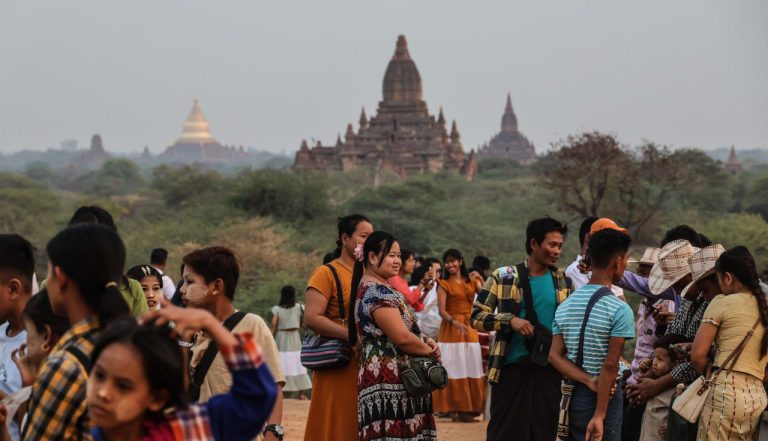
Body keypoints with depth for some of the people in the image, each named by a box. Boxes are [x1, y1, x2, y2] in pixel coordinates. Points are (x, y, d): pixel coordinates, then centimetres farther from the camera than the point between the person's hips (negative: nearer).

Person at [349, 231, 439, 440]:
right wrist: (431, 351, -2)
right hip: (391, 380, -10)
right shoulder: (379, 292, -14)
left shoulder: (370, 288, 18)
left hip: (385, 376, 10)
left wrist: (425, 340, 7)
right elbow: (401, 337, -19)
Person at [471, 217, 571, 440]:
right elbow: (477, 317, -3)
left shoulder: (563, 282, 8)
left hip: (548, 371, 3)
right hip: (510, 368, -3)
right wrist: (510, 320, -18)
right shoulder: (504, 277, -2)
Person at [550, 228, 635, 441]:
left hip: (570, 395, 6)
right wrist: (600, 416, -17)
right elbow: (610, 366, -18)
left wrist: (590, 381, -11)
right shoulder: (619, 310, -14)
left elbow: (555, 355, -2)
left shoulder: (565, 306, 6)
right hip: (604, 397, -6)